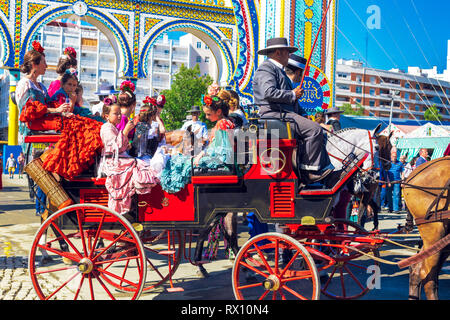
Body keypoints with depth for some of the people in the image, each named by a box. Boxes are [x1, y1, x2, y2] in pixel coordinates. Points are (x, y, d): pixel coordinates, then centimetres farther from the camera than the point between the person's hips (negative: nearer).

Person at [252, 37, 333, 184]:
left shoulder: (278, 70, 29)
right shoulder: (266, 68, -5)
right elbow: (269, 92, -22)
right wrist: (292, 94, -12)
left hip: (284, 114, 11)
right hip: (274, 114, -11)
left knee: (316, 131, 5)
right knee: (314, 129, -20)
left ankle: (325, 169, -1)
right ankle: (307, 171, -17)